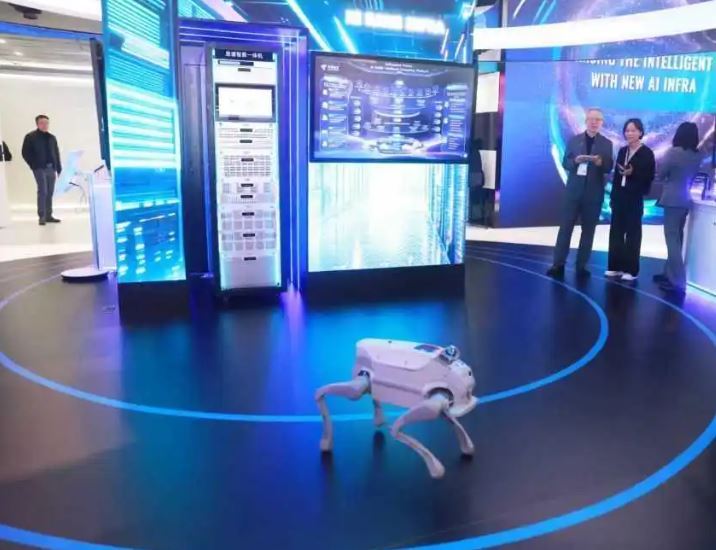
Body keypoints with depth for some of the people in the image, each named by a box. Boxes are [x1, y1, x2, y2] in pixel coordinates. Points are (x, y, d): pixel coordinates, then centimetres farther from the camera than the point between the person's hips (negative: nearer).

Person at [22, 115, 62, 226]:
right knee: (42, 191, -11)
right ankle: (42, 216, -7)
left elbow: (56, 154, 16)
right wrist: (34, 166, -8)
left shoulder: (52, 137, 14)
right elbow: (25, 153, -2)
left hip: (51, 168, 5)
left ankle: (48, 215, 14)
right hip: (40, 169, -5)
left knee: (50, 193, 7)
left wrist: (58, 168, 10)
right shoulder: (30, 137, -1)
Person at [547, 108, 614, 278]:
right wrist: (576, 160, -16)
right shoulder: (574, 140, 6)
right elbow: (565, 163, 4)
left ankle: (581, 265, 10)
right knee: (565, 227, -2)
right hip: (574, 191, 0)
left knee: (588, 230, 4)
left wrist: (600, 163, -20)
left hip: (594, 193, 0)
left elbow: (609, 168, 1)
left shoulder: (607, 144, 4)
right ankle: (558, 264, 1)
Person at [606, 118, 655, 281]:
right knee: (616, 231, 7)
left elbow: (650, 177, -6)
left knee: (632, 233, 1)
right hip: (620, 196, 5)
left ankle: (631, 269, 8)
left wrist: (633, 173, -20)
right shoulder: (622, 151, 11)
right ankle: (616, 266, 16)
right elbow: (616, 175, 10)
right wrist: (613, 196, 8)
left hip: (634, 198, -5)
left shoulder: (647, 153, -5)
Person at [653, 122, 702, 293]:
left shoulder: (674, 152, -13)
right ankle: (670, 273, 24)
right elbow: (692, 176, 18)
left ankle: (678, 281, -7)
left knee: (672, 238, -5)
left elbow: (660, 175, -3)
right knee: (677, 237, 15)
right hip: (685, 199, 7)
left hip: (673, 199, -7)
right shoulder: (697, 156, 7)